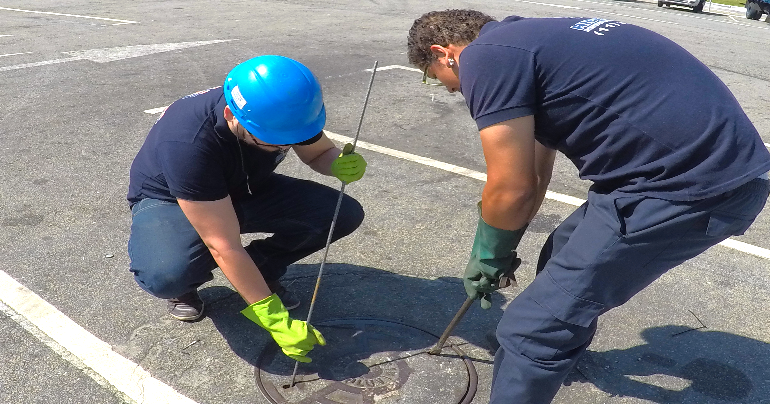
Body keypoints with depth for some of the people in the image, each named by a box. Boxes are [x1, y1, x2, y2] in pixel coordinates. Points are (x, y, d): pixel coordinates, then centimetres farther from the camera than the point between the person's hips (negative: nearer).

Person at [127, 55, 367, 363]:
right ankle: (183, 285, 0)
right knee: (166, 275, -39)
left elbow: (320, 152, -2)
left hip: (247, 190, 5)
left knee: (344, 214, -16)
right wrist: (276, 322, -35)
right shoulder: (187, 142, -39)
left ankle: (262, 268, 5)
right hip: (169, 201, -4)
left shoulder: (285, 113, -24)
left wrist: (341, 165, -27)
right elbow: (224, 247, -37)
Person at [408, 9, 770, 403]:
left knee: (533, 328, -5)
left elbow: (510, 190, -9)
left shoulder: (486, 57, -10)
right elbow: (534, 176, 24)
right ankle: (568, 343, 56)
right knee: (569, 257, 29)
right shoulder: (525, 39, 20)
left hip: (692, 184, -10)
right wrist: (498, 252, 29)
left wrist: (487, 256, 11)